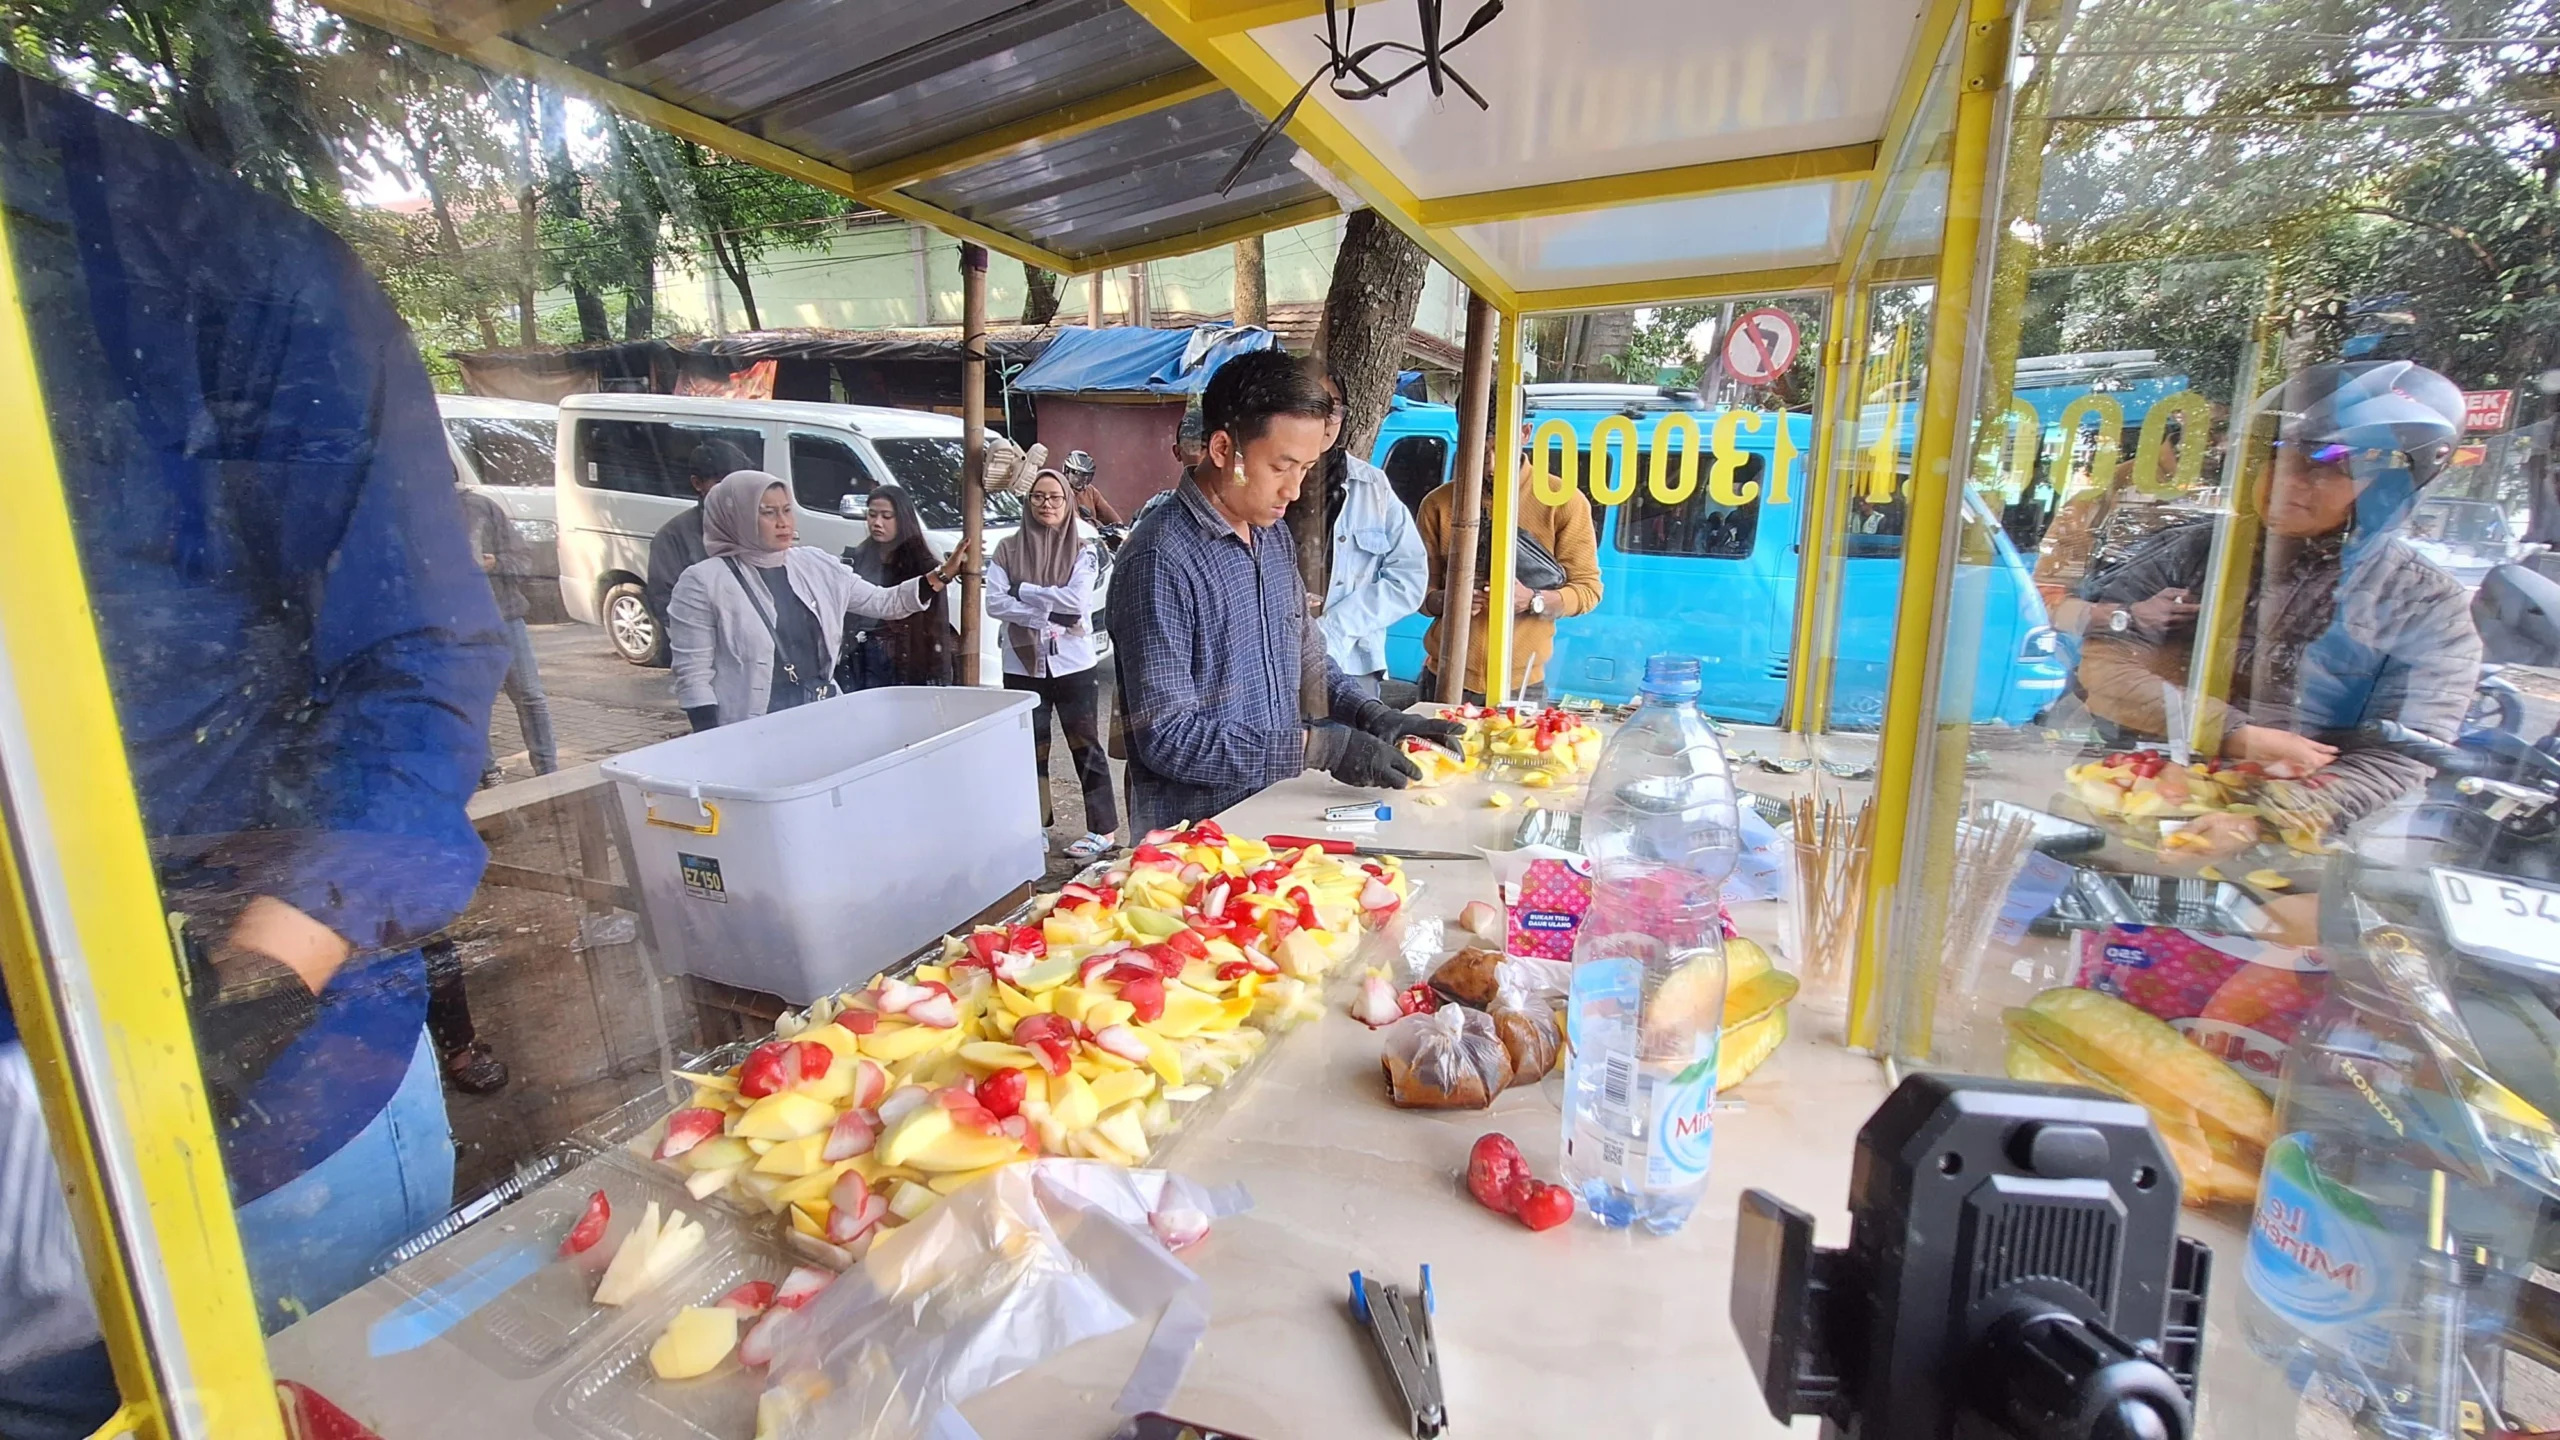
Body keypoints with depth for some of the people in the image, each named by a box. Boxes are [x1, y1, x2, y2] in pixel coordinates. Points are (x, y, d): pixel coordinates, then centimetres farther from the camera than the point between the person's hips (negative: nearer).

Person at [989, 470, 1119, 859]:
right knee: (1030, 749, 11)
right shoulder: (1007, 549, 2)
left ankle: (1103, 828, 13)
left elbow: (1078, 599, -16)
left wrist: (1023, 590, -11)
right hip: (1023, 665, 2)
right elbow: (994, 603, -8)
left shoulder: (1082, 550, -1)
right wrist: (1050, 615, -17)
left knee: (1085, 745, 5)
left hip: (1074, 664, -2)